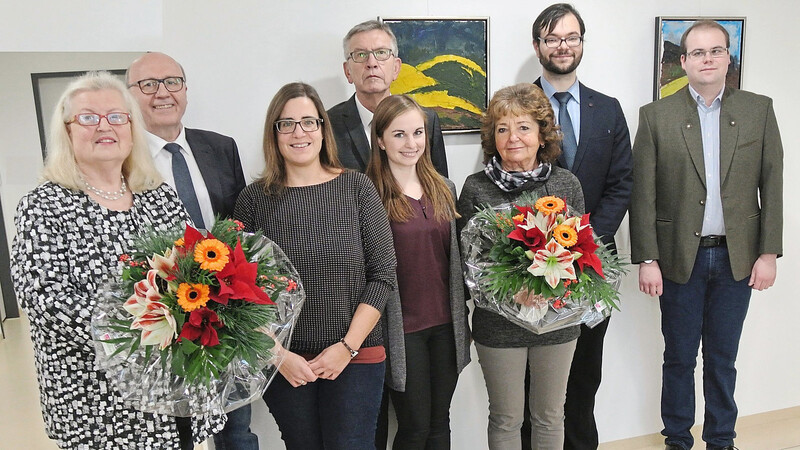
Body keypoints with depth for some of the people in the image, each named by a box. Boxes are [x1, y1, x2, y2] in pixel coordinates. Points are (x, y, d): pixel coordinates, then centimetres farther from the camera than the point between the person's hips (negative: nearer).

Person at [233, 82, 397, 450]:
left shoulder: (357, 188, -2)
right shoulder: (254, 199, -1)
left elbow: (383, 274, -3)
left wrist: (348, 346, -9)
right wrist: (278, 354, -8)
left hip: (356, 358, 0)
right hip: (282, 363, 1)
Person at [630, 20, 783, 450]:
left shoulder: (758, 109, 4)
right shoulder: (656, 116, -2)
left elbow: (772, 185, 3)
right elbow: (643, 194, -5)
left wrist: (768, 253, -2)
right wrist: (646, 259, -9)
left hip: (736, 258, 2)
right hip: (680, 258, -1)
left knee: (723, 358, 14)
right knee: (679, 357, 11)